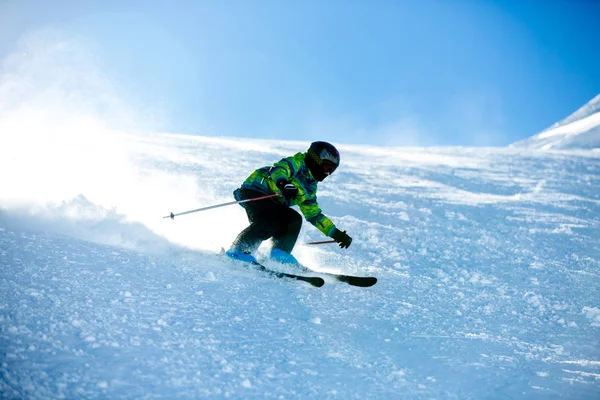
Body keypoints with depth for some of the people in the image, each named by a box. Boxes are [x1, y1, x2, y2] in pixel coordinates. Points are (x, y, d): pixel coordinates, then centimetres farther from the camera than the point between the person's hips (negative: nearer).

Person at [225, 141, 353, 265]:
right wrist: (282, 183, -46)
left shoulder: (310, 187, 21)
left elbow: (314, 215, 27)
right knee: (268, 221, -29)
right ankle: (238, 250, -26)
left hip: (272, 203, 9)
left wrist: (336, 233, 22)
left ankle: (280, 252, -6)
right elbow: (278, 169, -23)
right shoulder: (297, 162, -3)